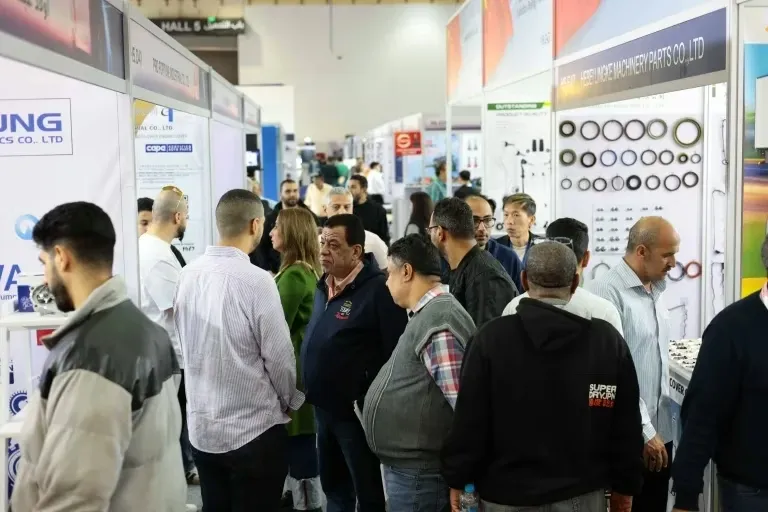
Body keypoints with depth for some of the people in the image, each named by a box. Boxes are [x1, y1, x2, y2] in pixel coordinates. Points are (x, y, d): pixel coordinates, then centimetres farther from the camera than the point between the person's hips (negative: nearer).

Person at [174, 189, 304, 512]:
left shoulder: (188, 274, -2)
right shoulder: (255, 280, -20)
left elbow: (185, 343, 8)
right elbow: (279, 355, -14)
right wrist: (291, 401, 5)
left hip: (201, 426, 6)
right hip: (254, 429, -6)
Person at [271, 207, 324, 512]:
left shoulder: (293, 274, -18)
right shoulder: (310, 270, 10)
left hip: (293, 368, -10)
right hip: (304, 364, 10)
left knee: (298, 443, -2)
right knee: (301, 443, 18)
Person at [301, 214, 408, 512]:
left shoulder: (378, 290, -18)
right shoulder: (324, 287, 9)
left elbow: (396, 353, -20)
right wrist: (312, 393, 14)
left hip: (357, 411, -8)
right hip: (324, 408, 8)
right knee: (333, 487, 22)